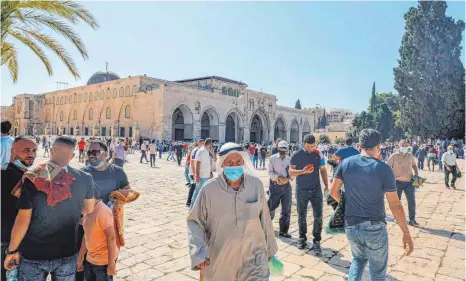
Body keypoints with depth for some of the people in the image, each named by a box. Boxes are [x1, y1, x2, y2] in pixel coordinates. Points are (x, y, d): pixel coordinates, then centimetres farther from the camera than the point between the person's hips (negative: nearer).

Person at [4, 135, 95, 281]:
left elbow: (23, 220, -13)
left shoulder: (33, 179, -17)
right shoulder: (84, 179, -12)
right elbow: (89, 210, 3)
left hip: (33, 254, -1)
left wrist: (12, 250, 1)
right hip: (67, 254, 1)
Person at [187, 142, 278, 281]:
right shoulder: (209, 189, -15)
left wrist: (269, 248, 9)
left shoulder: (256, 184, -9)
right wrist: (198, 253, -17)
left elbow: (264, 219, 0)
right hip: (220, 259, 0)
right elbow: (195, 221, -5)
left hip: (253, 255, 1)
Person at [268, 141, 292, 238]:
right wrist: (279, 178, -19)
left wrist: (288, 178, -14)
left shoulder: (289, 159, 3)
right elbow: (270, 172, -5)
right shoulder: (273, 158, -2)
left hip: (286, 186, 2)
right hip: (275, 185, -2)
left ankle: (283, 230, 18)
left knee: (286, 210, 5)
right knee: (272, 206, 9)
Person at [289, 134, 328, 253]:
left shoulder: (319, 154, 2)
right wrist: (303, 171, -23)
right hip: (301, 190, -1)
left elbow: (323, 170, 9)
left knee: (318, 216, -1)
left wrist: (326, 185, 1)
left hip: (316, 189, 1)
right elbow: (291, 172, -6)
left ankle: (317, 241, 10)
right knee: (302, 216, 10)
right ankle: (302, 238, 26)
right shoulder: (297, 155, -5)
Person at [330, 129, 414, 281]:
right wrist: (406, 233, -2)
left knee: (359, 259, 28)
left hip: (351, 225, 3)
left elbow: (334, 192, 1)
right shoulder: (384, 169, -13)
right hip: (375, 227, -3)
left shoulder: (346, 163, -4)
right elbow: (395, 204, -12)